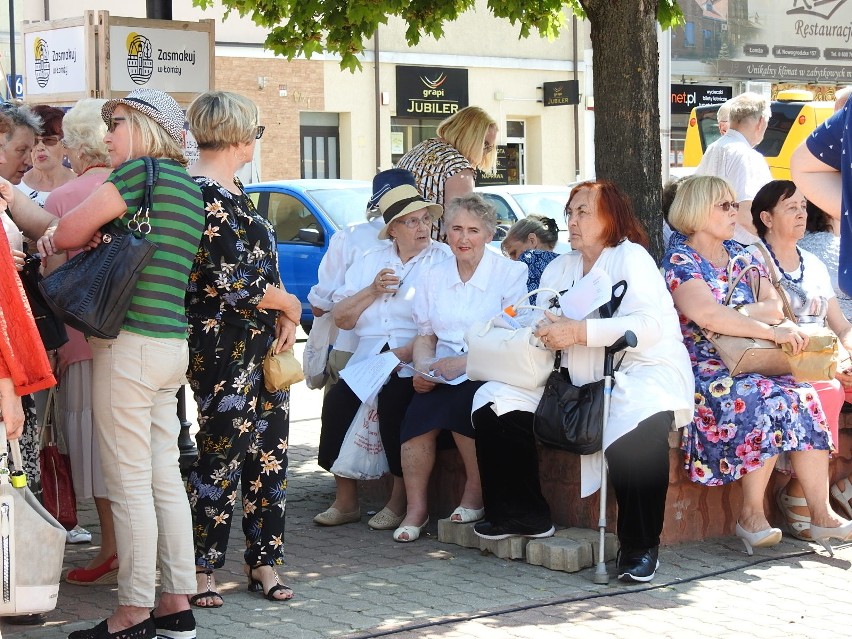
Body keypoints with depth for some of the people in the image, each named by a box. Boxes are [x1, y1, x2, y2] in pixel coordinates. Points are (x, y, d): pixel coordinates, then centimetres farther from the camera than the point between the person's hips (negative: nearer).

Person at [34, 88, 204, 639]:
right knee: (165, 477, 11)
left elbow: (69, 232, -10)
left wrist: (51, 239, 13)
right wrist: (90, 241, 1)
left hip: (130, 342, -9)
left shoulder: (140, 171, -9)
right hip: (173, 344, 9)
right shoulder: (191, 190, 17)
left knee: (130, 484, -4)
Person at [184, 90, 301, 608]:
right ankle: (202, 571, 11)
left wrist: (283, 318, 2)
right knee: (221, 455, -1)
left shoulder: (231, 189, 13)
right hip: (224, 346, -9)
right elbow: (230, 283, -21)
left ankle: (264, 562, 19)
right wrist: (289, 305, -6)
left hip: (262, 343, 9)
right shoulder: (206, 195, -17)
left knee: (270, 453, 11)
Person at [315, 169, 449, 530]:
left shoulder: (444, 261, 4)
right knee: (338, 400, -21)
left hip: (413, 363, -4)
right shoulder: (370, 262, 21)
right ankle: (345, 501, -12)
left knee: (394, 401, -31)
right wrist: (372, 291, 0)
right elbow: (340, 318, 15)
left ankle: (400, 503, -19)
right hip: (367, 358, 5)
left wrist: (407, 353, -18)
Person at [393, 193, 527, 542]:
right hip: (442, 377, 4)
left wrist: (464, 362, -18)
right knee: (419, 409, -27)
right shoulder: (436, 276, 15)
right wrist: (423, 368, -5)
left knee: (461, 400, -34)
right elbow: (425, 334, 18)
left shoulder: (511, 274, 0)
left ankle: (475, 497, -16)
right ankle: (416, 507, -19)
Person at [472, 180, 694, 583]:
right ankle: (524, 515, 4)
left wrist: (579, 332, -25)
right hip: (580, 381, 7)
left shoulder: (631, 257, -3)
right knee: (496, 400, -5)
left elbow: (649, 323, -19)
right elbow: (540, 324, 9)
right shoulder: (559, 269, 20)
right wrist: (539, 332, -16)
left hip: (641, 371, -7)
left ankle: (641, 547, -21)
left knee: (637, 428, -39)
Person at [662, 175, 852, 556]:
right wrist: (770, 331, -22)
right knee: (767, 402, -31)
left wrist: (732, 315, -13)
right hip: (705, 370, -6)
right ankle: (751, 516, -20)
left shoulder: (741, 256, 18)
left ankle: (821, 514, -23)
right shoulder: (680, 260, -3)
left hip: (749, 364, 6)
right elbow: (706, 314, -19)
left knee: (804, 398, -21)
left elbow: (775, 307, 6)